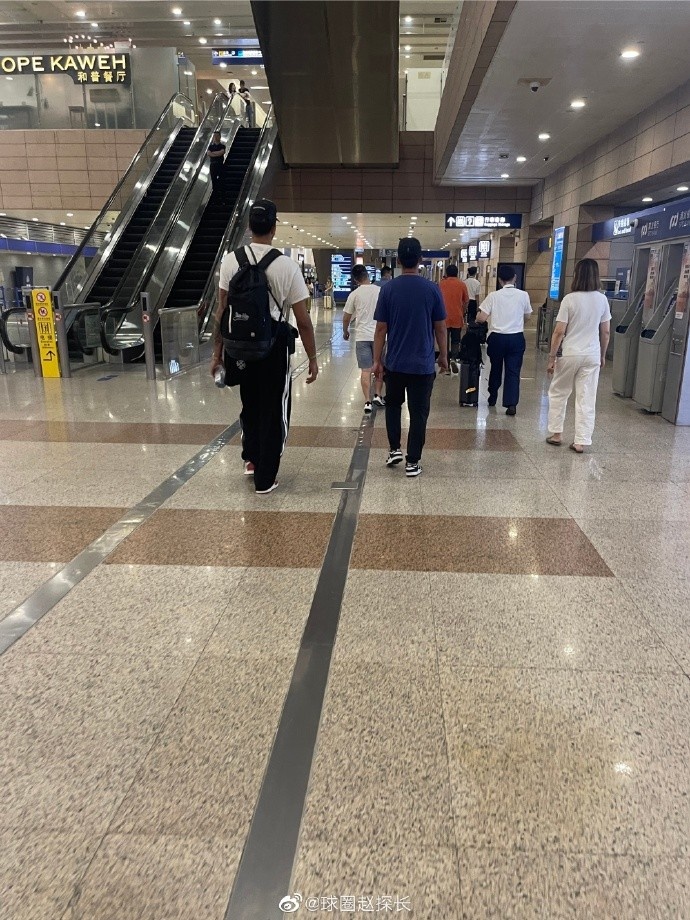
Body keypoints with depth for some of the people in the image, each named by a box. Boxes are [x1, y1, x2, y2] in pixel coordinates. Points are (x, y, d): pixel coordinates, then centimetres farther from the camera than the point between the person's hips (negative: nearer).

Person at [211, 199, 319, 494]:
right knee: (274, 411, 9)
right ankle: (264, 479, 14)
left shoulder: (231, 260, -2)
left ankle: (251, 458, 32)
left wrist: (217, 351, 10)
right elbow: (302, 320, -9)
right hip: (274, 347, -3)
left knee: (250, 404, 26)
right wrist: (312, 359, 0)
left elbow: (221, 311, 1)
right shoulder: (287, 265, -9)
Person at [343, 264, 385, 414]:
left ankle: (367, 402, -2)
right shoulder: (381, 291, 1)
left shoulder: (355, 294, -4)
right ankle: (377, 395, 18)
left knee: (366, 370, 1)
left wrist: (345, 332, 20)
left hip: (362, 336, -1)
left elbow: (346, 317, 2)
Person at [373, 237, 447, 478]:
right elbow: (440, 328, -1)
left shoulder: (388, 289, -5)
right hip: (423, 364, -1)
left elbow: (381, 328, -4)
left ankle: (394, 449, 16)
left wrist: (377, 361, 2)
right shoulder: (432, 290, -6)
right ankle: (413, 462, 9)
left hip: (395, 363, 1)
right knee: (418, 412, 6)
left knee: (393, 404, 22)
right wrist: (443, 356, 12)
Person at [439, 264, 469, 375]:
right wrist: (463, 312, 19)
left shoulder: (441, 284, -1)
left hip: (444, 317, 0)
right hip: (457, 317, 0)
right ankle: (454, 359, -10)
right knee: (455, 341, 10)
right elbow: (466, 301, 5)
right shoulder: (461, 284, -2)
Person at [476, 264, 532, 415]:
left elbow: (481, 318, -12)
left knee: (495, 368, 19)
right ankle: (511, 404, -9)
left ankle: (493, 397, 35)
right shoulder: (523, 295, -4)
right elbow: (527, 315, 11)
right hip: (516, 338, 0)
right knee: (513, 371, 2)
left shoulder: (494, 296, -8)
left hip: (497, 337, 0)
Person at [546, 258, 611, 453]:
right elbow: (606, 332, 7)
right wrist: (602, 355, 20)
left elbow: (559, 332, -12)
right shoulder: (602, 300, 2)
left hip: (569, 355, -3)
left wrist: (551, 357, -4)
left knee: (558, 393, 16)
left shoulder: (570, 299, -10)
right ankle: (581, 442, 8)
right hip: (592, 356, 3)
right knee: (587, 399, 7)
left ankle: (556, 434, 21)